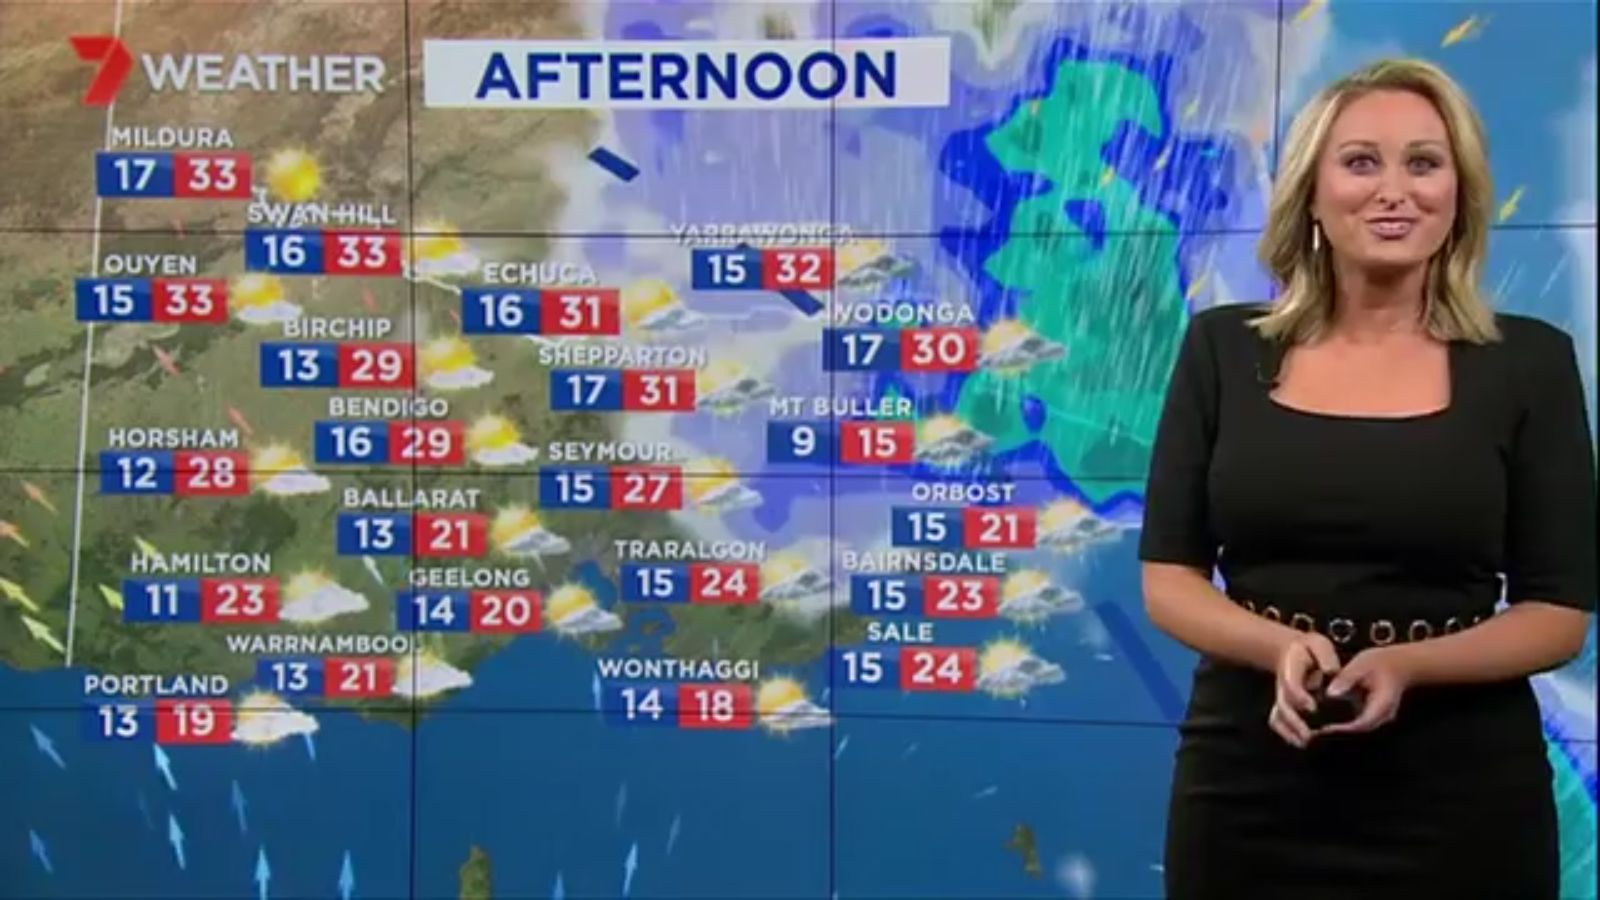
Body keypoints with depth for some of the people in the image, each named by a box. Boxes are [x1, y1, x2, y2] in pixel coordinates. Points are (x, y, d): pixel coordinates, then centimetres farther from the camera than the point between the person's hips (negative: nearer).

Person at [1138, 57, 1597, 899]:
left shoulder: (1529, 361, -2)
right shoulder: (1222, 348, 1)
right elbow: (1169, 579, 0)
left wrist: (1406, 665, -20)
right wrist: (1282, 648, -19)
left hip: (1460, 793, -1)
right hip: (1247, 786, 1)